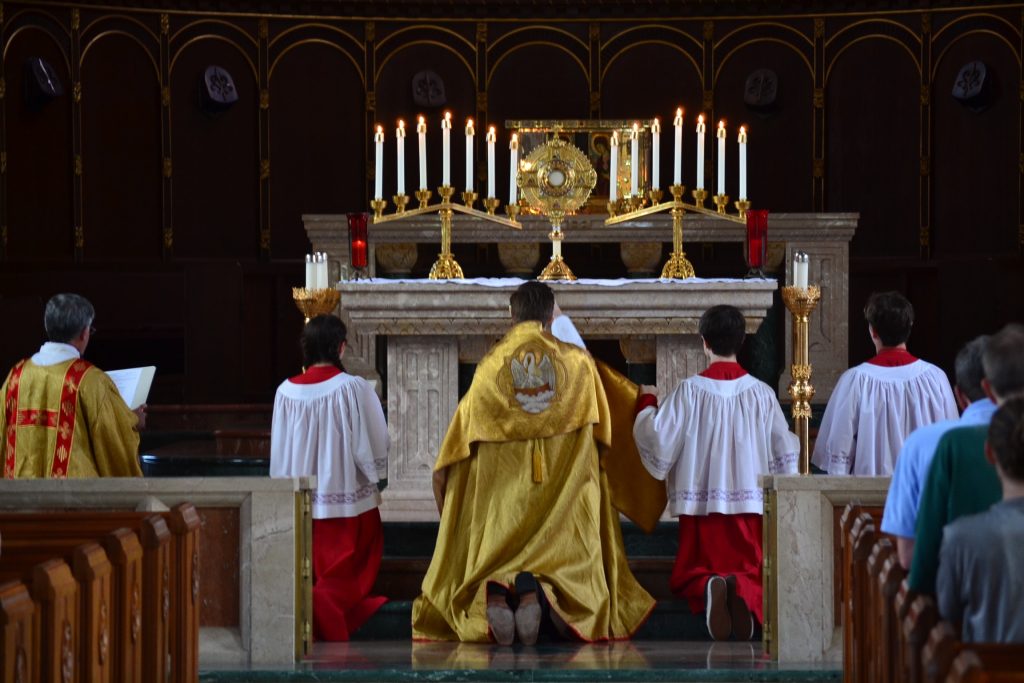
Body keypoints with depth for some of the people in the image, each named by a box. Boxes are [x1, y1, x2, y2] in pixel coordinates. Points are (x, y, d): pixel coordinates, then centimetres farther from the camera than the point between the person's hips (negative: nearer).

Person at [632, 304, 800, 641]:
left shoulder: (689, 391, -9)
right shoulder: (761, 393, -1)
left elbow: (659, 442, -7)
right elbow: (784, 454, 5)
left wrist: (646, 405, 9)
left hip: (702, 504, -1)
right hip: (750, 503, 1)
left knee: (689, 575, 12)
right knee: (752, 574, 11)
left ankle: (707, 587, -26)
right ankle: (742, 589, -27)